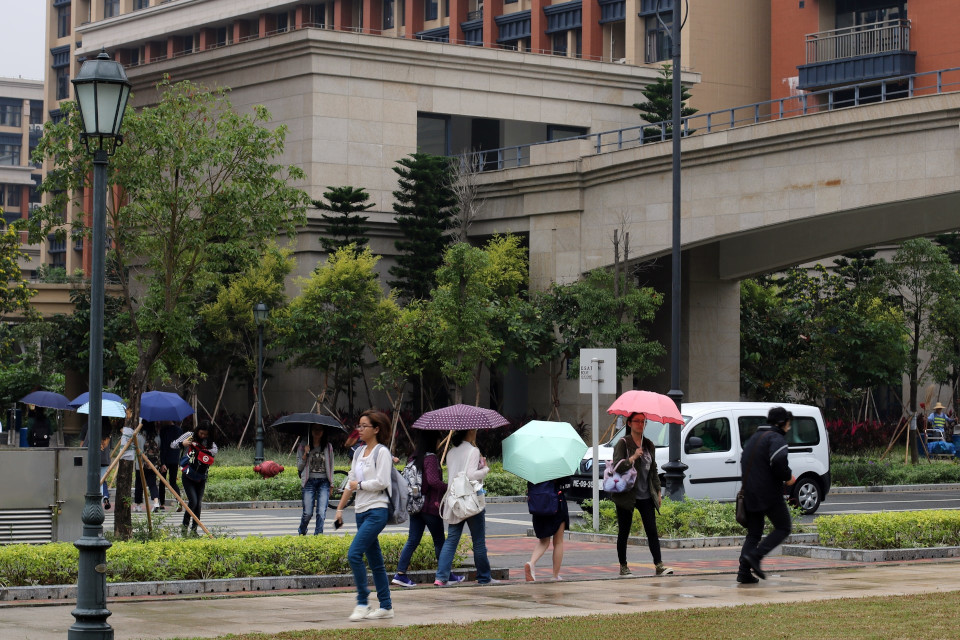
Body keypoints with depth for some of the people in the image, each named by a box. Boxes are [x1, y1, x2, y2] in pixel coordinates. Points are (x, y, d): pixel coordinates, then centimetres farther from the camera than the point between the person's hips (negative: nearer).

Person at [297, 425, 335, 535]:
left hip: (324, 482, 1)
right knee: (308, 513, -2)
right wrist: (305, 454, -11)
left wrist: (331, 484, 10)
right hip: (309, 481, -1)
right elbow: (299, 467, 4)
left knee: (321, 512, -9)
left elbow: (331, 466, 14)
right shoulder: (303, 446, 5)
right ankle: (302, 533, 24)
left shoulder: (328, 447, 8)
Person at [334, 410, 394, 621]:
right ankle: (386, 606, 13)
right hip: (361, 511, 8)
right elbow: (351, 483, 19)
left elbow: (381, 482, -16)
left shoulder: (381, 452, -7)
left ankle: (362, 604, -11)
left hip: (377, 510, -8)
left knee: (354, 554, -17)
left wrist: (359, 485, -5)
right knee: (374, 560, 9)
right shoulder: (359, 452, 15)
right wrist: (340, 508, 17)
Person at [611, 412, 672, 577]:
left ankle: (659, 565, -9)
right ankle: (623, 566, 14)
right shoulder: (623, 443, -4)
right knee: (624, 532, 4)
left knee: (652, 531, -5)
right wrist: (633, 457, -25)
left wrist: (658, 492, 16)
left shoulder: (649, 445, 13)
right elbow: (617, 466, -15)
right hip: (626, 495, -4)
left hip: (646, 495, 4)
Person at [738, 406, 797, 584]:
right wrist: (788, 477, -9)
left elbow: (744, 462, 24)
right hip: (769, 494, -8)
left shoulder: (754, 438, 20)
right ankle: (755, 556, -14)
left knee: (753, 533, 12)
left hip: (750, 494, 8)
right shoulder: (776, 438, -9)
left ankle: (744, 572, 2)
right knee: (783, 528, 3)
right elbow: (779, 461, -27)